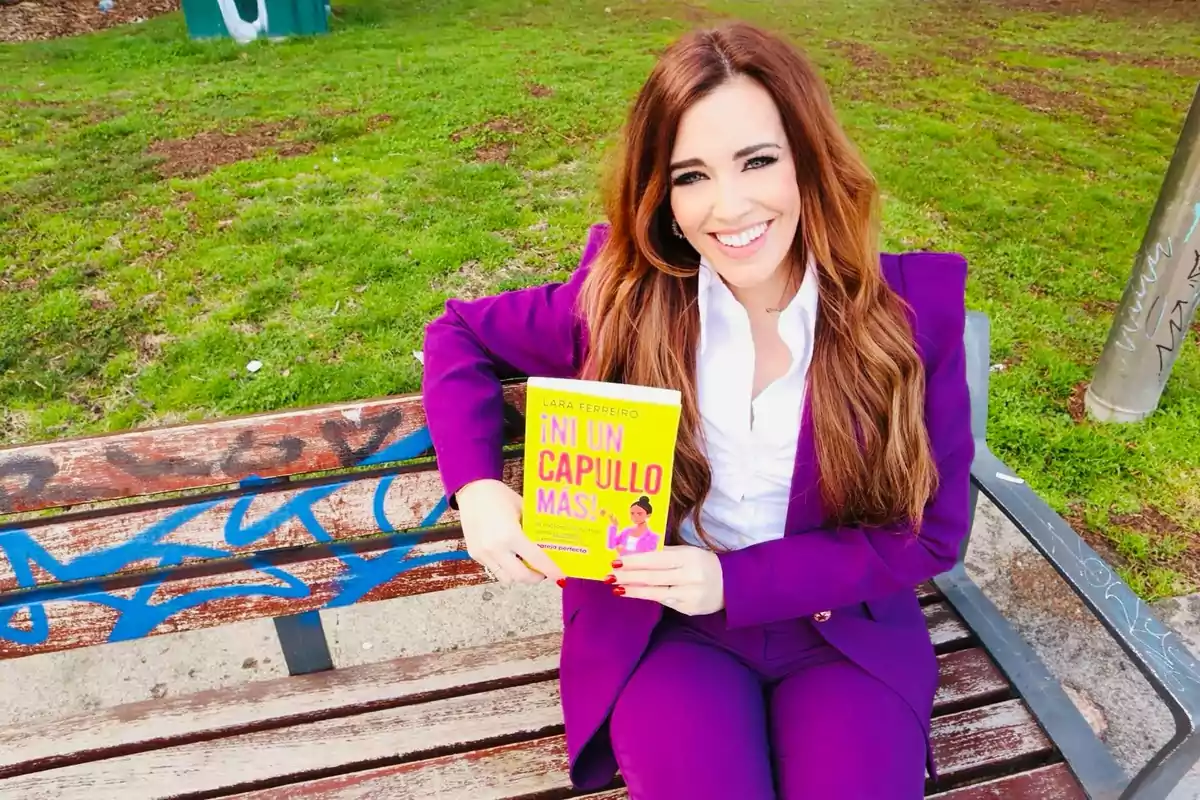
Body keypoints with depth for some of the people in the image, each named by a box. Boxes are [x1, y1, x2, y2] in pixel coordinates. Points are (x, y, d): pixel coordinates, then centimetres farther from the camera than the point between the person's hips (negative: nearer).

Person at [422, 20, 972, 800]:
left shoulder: (916, 306, -13)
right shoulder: (622, 293, -13)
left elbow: (930, 531, -7)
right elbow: (460, 332, 2)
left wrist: (736, 582, -20)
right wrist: (476, 488, -16)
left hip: (846, 628, 1)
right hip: (663, 624, 0)